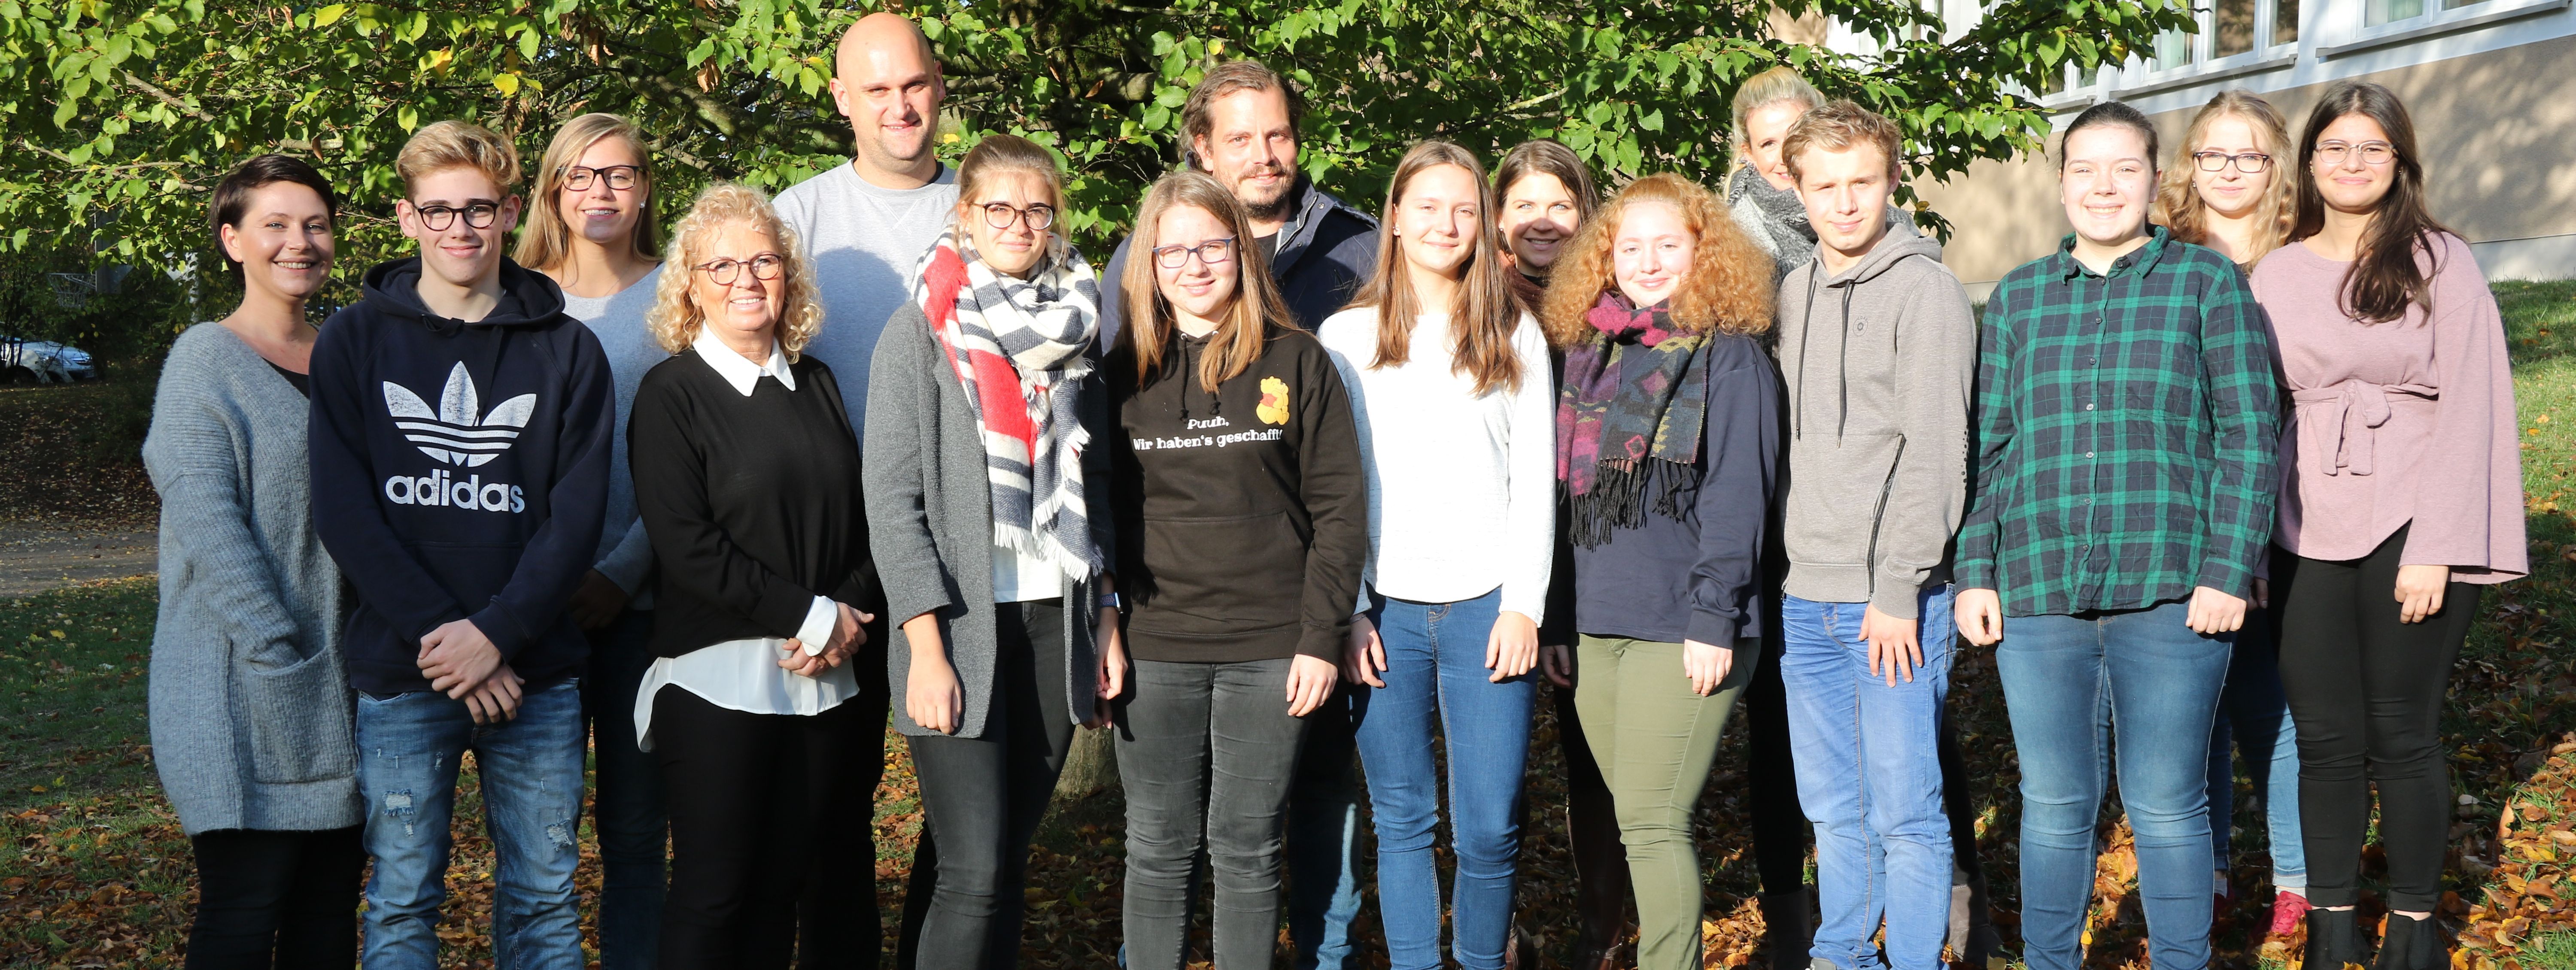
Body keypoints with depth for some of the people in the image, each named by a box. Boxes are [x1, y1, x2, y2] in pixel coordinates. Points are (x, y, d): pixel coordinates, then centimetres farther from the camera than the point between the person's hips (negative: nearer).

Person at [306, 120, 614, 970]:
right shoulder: (355, 341, 5)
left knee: (543, 901, 7)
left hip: (537, 673, 1)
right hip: (400, 676, -1)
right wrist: (437, 636, -13)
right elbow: (344, 512, -3)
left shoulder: (566, 350, 6)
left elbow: (578, 513, -1)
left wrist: (496, 631, -14)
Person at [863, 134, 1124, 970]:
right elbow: (890, 498, -7)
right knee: (974, 871, -11)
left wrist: (1107, 617, 10)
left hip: (1057, 619, 4)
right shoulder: (921, 330, -3)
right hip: (963, 625, -4)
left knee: (1010, 855, 7)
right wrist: (928, 648, -14)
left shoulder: (1075, 327, 12)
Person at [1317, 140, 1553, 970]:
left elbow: (1535, 479, 7)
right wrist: (1347, 611, -2)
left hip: (1487, 605, 0)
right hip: (1386, 608, 0)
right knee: (1403, 821, 4)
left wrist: (1523, 605, -2)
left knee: (1488, 828, -2)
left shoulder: (1516, 338, 10)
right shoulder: (1346, 336, 7)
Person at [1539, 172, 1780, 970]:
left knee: (1653, 825, -9)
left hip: (1684, 628, -6)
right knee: (1638, 823, 11)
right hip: (1599, 626, 6)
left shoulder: (1728, 355, -3)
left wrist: (1714, 617, -16)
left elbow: (1736, 499, -9)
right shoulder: (1589, 354, 15)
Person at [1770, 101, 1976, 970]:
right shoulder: (1793, 293, 13)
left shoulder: (1924, 289, -7)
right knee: (1834, 808, 15)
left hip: (1893, 601, -6)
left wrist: (1899, 589, -17)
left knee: (1903, 812, -1)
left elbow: (1934, 452, -13)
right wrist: (1796, 568, 10)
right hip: (1807, 598, 6)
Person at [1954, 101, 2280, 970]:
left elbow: (2247, 436, 0)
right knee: (2054, 803, 9)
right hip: (2036, 596, 3)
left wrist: (2228, 572, -8)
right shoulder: (2017, 297, 12)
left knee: (2168, 804, 4)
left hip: (2169, 596, -2)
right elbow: (1985, 445, 13)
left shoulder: (2207, 283, 4)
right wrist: (1974, 574, 6)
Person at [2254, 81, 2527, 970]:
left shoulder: (2442, 263, 0)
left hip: (2409, 529, -2)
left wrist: (2436, 549, -12)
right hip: (2309, 531, 3)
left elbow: (2470, 409, -5)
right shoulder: (2277, 274, 9)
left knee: (2404, 732, 2)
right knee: (2325, 736, 5)